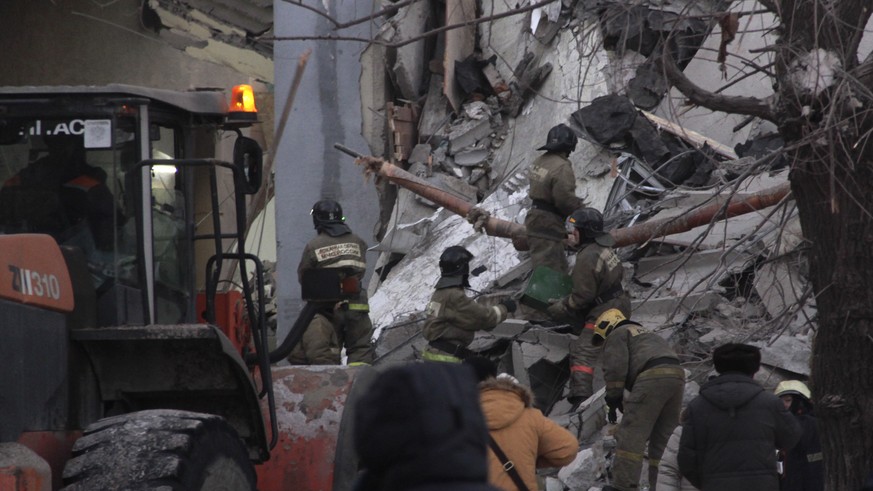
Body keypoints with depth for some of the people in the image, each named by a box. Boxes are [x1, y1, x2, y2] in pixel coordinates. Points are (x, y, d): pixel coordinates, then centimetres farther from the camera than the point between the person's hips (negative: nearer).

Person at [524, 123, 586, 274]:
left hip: (535, 215, 9)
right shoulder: (562, 168, -22)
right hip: (549, 223, -9)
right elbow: (566, 199, -25)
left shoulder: (538, 162, 5)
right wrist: (580, 207, -3)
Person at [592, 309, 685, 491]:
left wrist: (613, 400, 9)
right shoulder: (647, 335, 40)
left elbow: (615, 369, 0)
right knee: (663, 439, 15)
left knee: (630, 436, -6)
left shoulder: (617, 335, 14)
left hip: (652, 377, -8)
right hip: (677, 376, 8)